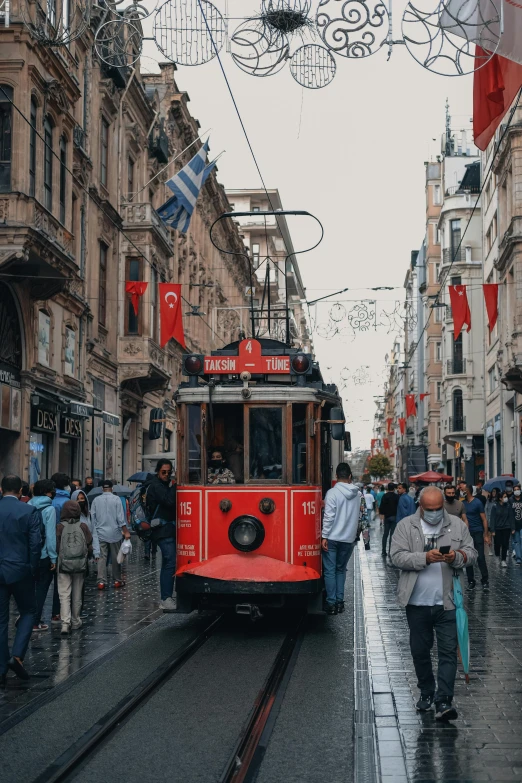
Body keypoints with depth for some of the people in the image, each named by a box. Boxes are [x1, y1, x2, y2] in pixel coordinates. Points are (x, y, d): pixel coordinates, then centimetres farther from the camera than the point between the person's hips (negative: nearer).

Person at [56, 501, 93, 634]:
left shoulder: (60, 527, -7)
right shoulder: (83, 526, -3)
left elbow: (56, 547, -7)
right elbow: (89, 547, -2)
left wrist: (56, 560, 12)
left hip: (64, 564, -2)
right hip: (80, 565, 2)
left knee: (64, 594, 0)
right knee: (77, 595, 14)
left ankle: (65, 623, -13)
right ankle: (75, 621, 24)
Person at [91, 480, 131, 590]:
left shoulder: (96, 500, 1)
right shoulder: (116, 499, -6)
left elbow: (93, 517, 5)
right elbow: (120, 518, -9)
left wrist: (94, 530, 15)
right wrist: (126, 531, -5)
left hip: (100, 533, 2)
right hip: (114, 533, -2)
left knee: (101, 557, 2)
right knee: (116, 558, 8)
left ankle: (101, 581, -6)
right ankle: (117, 580, 15)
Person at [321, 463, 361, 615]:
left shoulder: (332, 493, -12)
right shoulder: (357, 494, 1)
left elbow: (328, 516, -17)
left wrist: (324, 536, -12)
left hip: (332, 538, -4)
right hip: (349, 538, 4)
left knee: (330, 570, 3)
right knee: (341, 570, 17)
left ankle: (331, 603, 0)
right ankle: (340, 601, 14)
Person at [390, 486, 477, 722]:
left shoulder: (457, 525, 6)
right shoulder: (405, 526, 0)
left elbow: (471, 554, 6)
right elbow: (397, 556, -8)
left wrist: (457, 557, -17)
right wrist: (425, 558, -22)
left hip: (447, 602, 0)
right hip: (417, 603, 0)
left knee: (448, 651, -5)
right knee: (420, 651, 12)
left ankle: (443, 702, -3)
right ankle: (426, 693, 30)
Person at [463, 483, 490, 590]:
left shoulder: (477, 503, -5)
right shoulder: (462, 503, 6)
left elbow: (484, 519, -5)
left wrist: (486, 534, -9)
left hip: (477, 533, -4)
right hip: (466, 533, 4)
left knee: (480, 557, -6)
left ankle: (485, 581, 1)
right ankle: (471, 581, 14)